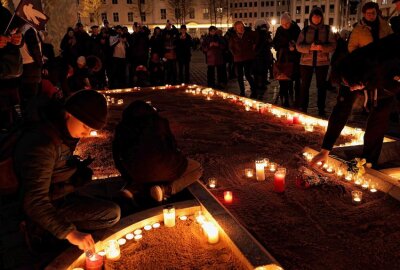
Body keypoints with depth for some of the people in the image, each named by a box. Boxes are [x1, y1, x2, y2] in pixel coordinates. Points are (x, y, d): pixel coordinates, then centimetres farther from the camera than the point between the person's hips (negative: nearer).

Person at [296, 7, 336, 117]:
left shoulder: (327, 29, 6)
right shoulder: (305, 30, 6)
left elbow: (333, 45, 0)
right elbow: (298, 46, 0)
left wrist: (323, 47, -20)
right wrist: (310, 47, -18)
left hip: (322, 62, 0)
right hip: (306, 62, 0)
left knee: (321, 86, 4)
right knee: (304, 85, -1)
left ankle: (321, 110, 13)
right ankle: (303, 109, 10)